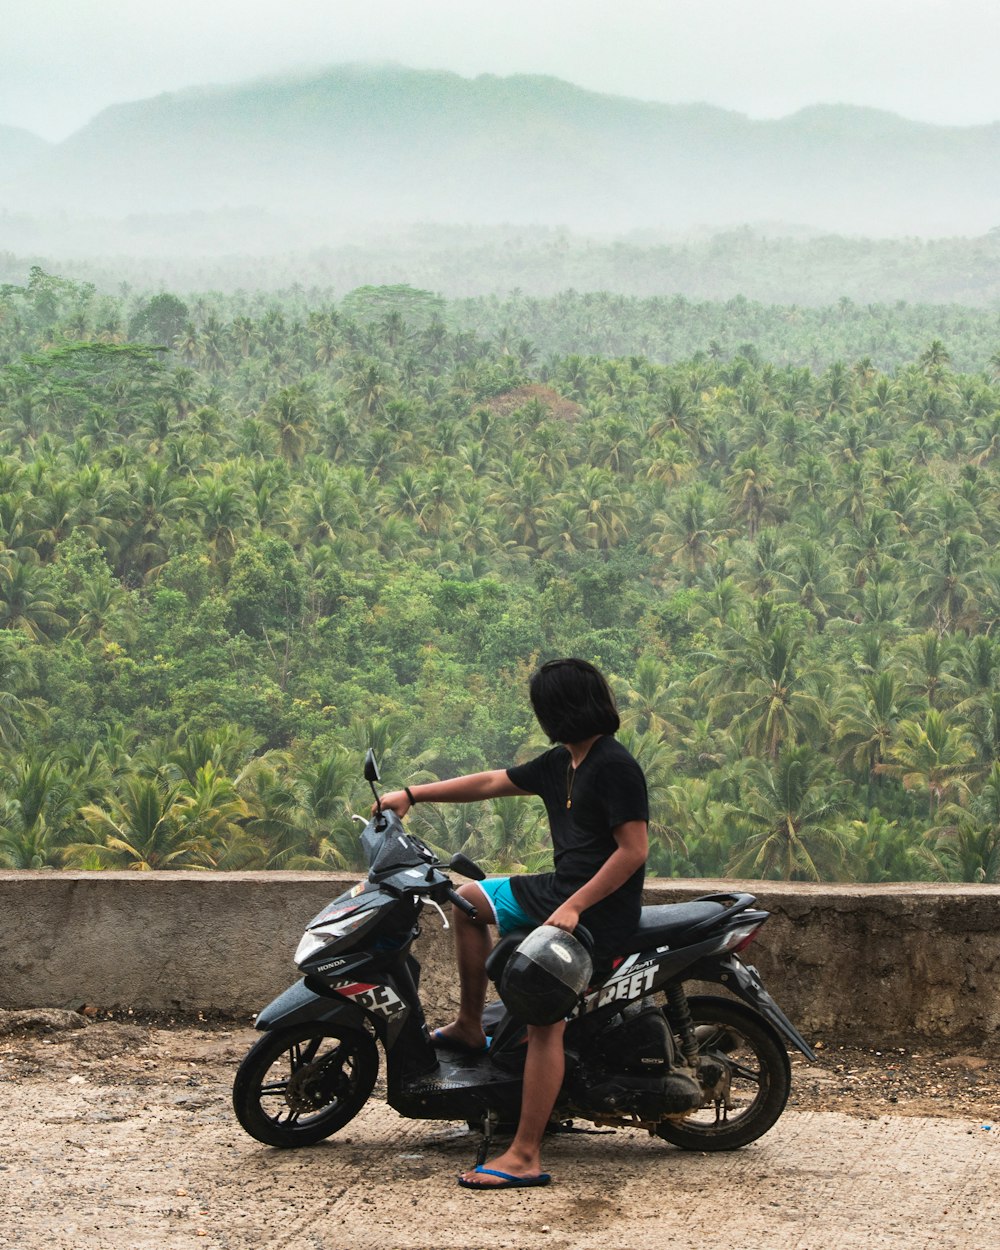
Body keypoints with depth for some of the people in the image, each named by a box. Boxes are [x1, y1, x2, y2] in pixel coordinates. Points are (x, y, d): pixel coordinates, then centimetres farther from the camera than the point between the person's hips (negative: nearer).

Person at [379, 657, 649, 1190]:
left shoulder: (615, 767, -17)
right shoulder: (561, 763, 11)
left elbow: (634, 850, -21)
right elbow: (492, 783, 20)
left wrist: (574, 906, -23)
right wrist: (412, 795, 19)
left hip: (600, 907, -10)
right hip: (559, 889, 10)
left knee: (543, 1021, -19)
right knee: (467, 900, 22)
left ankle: (524, 1158, -22)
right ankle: (470, 1026, 28)